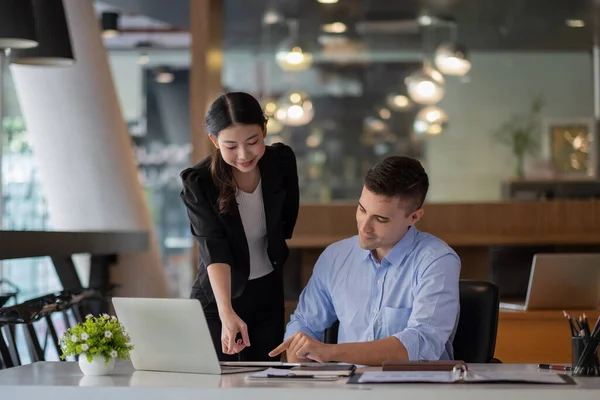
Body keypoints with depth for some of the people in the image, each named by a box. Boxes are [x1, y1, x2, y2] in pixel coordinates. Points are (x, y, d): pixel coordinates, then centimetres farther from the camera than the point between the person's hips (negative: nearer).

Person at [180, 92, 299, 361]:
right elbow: (214, 250, -32)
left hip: (269, 295, 3)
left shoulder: (282, 161, -11)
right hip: (217, 299, -3)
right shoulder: (198, 183, -22)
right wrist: (227, 314, -43)